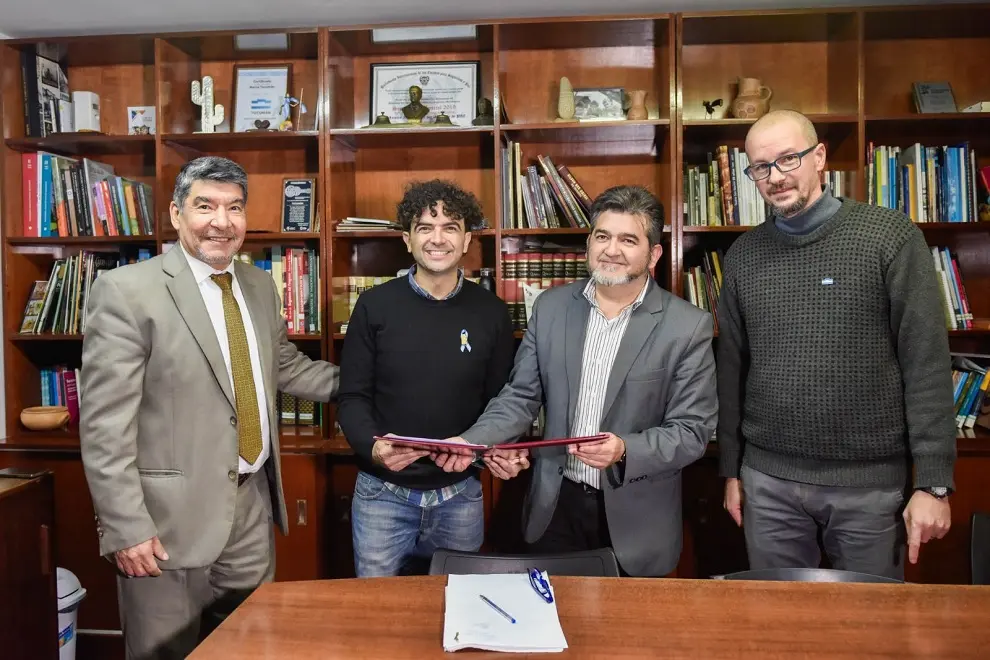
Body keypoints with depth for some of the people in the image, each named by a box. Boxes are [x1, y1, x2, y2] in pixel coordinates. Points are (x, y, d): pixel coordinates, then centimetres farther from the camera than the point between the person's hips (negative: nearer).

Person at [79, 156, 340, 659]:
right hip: (171, 512, -5)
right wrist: (125, 527, -17)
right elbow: (104, 424, -15)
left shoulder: (259, 286, 8)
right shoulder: (126, 290, -13)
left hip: (253, 502, 6)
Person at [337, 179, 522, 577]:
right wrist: (373, 446, -22)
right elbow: (353, 397, -3)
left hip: (460, 495, 2)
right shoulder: (375, 306, -5)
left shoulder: (491, 312, -1)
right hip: (382, 493, -1)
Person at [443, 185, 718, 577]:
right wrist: (473, 441, -13)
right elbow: (520, 397, 3)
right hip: (556, 506, 3)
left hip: (635, 520, -2)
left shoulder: (688, 326, -11)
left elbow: (692, 431, -10)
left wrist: (625, 451, -26)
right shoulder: (550, 307, 0)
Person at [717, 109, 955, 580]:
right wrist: (730, 469, 9)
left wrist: (933, 483, -10)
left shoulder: (890, 237, -6)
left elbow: (926, 364, -8)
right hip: (768, 479, 3)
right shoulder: (743, 255, 5)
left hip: (870, 479, -2)